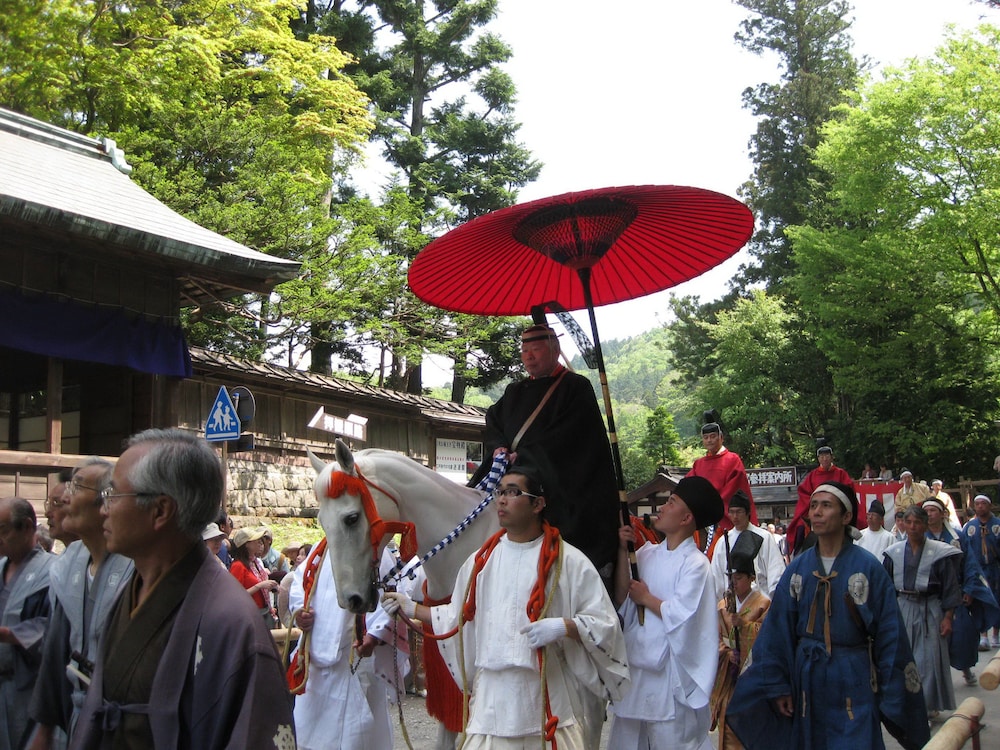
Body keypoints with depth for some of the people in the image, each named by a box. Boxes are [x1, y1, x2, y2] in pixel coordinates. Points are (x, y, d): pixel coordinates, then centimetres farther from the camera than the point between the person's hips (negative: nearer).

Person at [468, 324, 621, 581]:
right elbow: (492, 421, 16)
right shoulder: (515, 392, 23)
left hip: (558, 488, -6)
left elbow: (569, 435, -9)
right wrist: (498, 447, -7)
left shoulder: (576, 387, 3)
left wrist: (524, 455, -14)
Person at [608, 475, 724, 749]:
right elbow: (622, 601, 2)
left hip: (670, 675, -6)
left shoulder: (695, 564, -10)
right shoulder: (647, 553, 7)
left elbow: (681, 618, -18)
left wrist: (646, 598, -5)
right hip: (634, 666, 6)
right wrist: (623, 551, -1)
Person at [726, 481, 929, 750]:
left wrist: (893, 697, -5)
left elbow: (890, 636, -5)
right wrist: (778, 685, 3)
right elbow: (777, 631, 5)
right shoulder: (798, 568, 2)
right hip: (806, 679, 3)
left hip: (853, 682, -3)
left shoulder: (869, 568, -7)